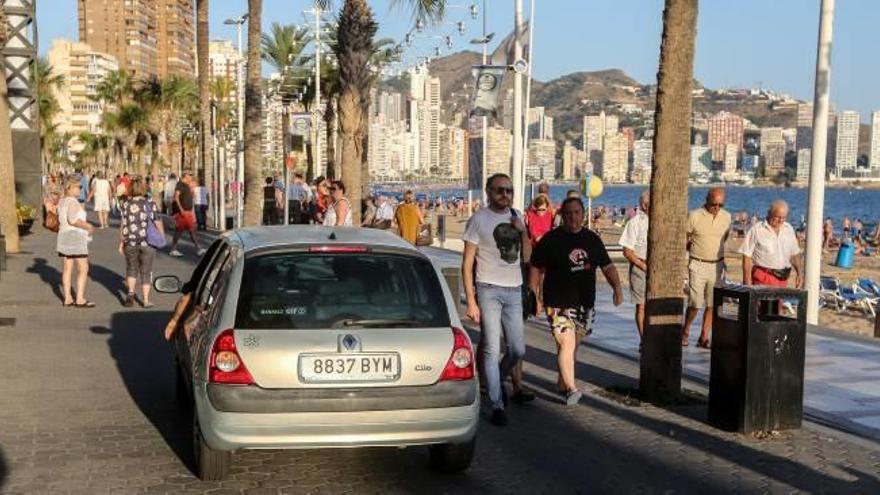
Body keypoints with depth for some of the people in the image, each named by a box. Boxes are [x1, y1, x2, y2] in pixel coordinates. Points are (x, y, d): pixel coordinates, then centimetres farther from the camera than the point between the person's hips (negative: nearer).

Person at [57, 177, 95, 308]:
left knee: (68, 268, 9)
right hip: (76, 237, -10)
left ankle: (68, 298, 10)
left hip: (64, 236, 10)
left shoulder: (62, 201, 13)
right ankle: (80, 299, -8)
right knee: (83, 268, -6)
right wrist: (88, 226, -15)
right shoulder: (73, 201, -15)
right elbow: (72, 219, -27)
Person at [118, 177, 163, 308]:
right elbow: (157, 222, -4)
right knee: (146, 271, 8)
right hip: (147, 242, -1)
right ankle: (145, 300, 9)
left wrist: (121, 243, 7)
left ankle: (130, 292, -3)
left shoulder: (127, 204, -2)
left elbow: (123, 225, -1)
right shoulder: (150, 203, -5)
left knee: (131, 268, 18)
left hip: (130, 242, 1)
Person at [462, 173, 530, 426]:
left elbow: (526, 257, 13)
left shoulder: (516, 216, 12)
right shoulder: (479, 219, -5)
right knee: (492, 350, -6)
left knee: (518, 350, 8)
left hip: (514, 290, 5)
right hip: (489, 289, -5)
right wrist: (471, 301, -13)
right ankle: (497, 405, 1)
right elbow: (467, 263, -7)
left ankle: (498, 380, 36)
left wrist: (523, 232, -4)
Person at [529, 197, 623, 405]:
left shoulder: (592, 239, 10)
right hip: (559, 303, -5)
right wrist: (535, 297, -5)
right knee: (567, 344, -15)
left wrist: (617, 288, 0)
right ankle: (571, 389, -15)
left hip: (585, 303, 5)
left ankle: (563, 381, 31)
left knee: (573, 345, 14)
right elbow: (535, 269, -1)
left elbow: (607, 266, 14)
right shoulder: (551, 239, -4)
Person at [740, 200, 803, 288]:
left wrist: (800, 273, 5)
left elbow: (795, 254, 19)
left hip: (783, 280, 5)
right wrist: (747, 282, -11)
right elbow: (747, 257, -6)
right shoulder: (756, 230, -4)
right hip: (762, 280, -5)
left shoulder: (789, 229, 12)